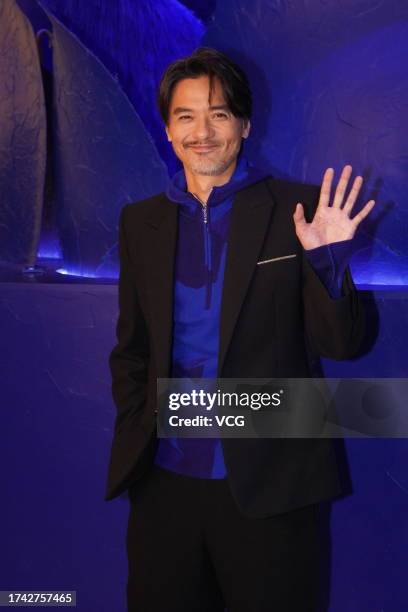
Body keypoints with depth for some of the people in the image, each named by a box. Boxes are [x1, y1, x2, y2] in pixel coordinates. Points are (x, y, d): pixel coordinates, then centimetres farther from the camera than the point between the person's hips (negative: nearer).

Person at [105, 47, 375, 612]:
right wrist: (135, 430, 1)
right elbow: (131, 348, 13)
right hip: (164, 480, 3)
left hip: (268, 483, -3)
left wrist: (328, 260, -22)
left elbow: (340, 343, -6)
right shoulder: (140, 221, 6)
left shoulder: (297, 210, -5)